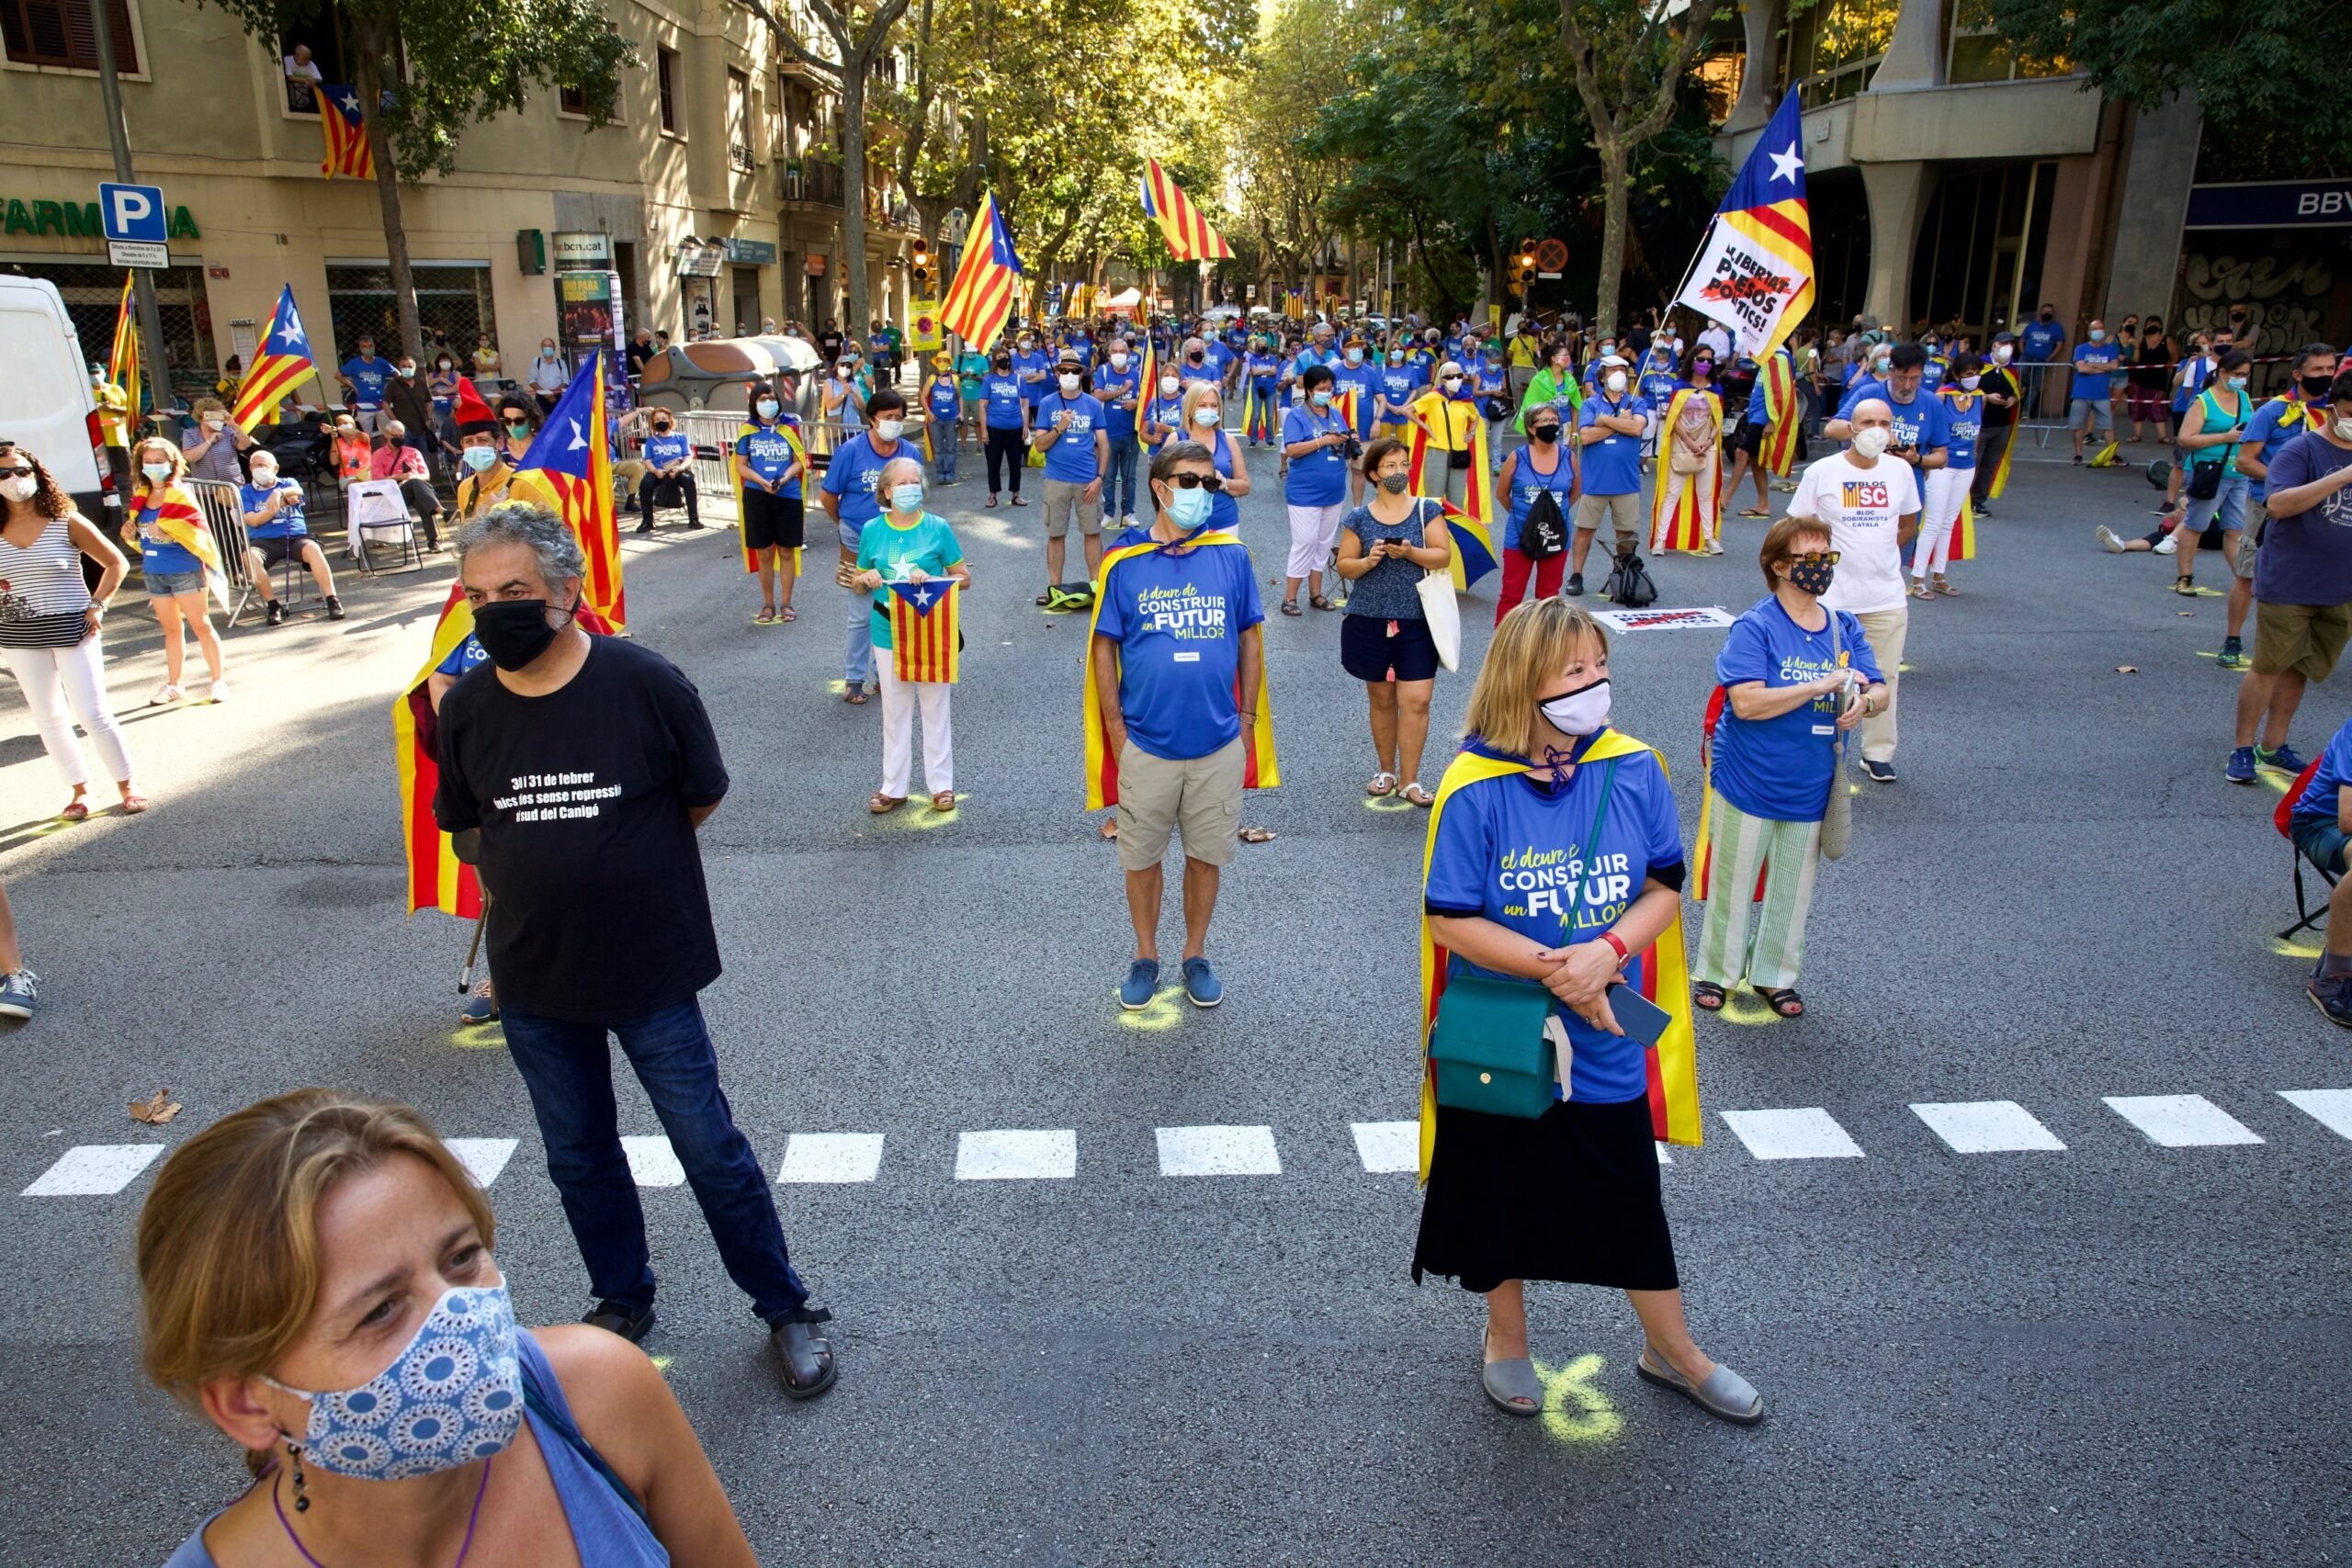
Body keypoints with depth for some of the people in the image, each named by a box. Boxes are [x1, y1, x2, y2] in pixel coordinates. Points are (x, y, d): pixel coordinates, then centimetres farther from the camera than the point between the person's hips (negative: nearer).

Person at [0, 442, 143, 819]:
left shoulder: (67, 523, -6)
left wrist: (97, 606, -8)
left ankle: (127, 786, 10)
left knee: (93, 713, -4)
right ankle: (80, 791, 20)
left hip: (71, 629, -4)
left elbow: (116, 563, 0)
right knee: (48, 718, 9)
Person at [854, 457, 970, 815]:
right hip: (888, 634, 2)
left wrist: (931, 579, -20)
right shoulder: (872, 530, 0)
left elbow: (964, 577, -3)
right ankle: (893, 788, 22)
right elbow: (858, 582, 11)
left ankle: (941, 784, 22)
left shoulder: (937, 528, -6)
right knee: (894, 712, 12)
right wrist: (865, 579, -13)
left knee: (935, 709, 9)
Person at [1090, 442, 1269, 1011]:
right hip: (1146, 745, -1)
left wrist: (1248, 718, 4)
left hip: (1219, 745, 1)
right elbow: (1104, 648, 0)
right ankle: (1146, 955, 31)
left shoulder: (1231, 555, -1)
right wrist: (1116, 730, -3)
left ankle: (1196, 954, 32)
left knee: (1206, 855, 13)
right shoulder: (1125, 564, -4)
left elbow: (1251, 639, 6)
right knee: (1141, 857, 12)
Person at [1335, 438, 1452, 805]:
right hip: (1368, 621, 1)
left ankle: (1409, 780, 2)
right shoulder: (1358, 519, 3)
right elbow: (1344, 566, 3)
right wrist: (1367, 561, -17)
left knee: (1416, 700, -7)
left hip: (1416, 622, -1)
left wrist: (1410, 553, -22)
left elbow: (1443, 556, -6)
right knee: (1381, 699, 11)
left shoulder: (1427, 510, 2)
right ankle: (1387, 771, 25)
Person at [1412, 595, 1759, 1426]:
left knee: (1632, 1200, 17)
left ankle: (1671, 1350, 42)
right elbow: (1450, 922, -15)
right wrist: (1552, 967, -22)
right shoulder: (1475, 787, -18)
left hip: (1605, 1043, 2)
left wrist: (1607, 952, -21)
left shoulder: (1634, 769, -8)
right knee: (1501, 1200, 17)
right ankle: (1507, 1341, 44)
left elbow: (1665, 889, -3)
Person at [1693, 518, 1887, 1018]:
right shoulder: (1754, 628, -14)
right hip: (1749, 786, -5)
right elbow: (1747, 702, -25)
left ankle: (1774, 975, 34)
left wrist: (1864, 701, -19)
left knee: (1794, 888, 16)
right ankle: (1715, 972, 27)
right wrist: (1822, 685, -25)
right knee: (1734, 882, 8)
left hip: (1811, 789, 5)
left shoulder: (1845, 628, 4)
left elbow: (1879, 691, 5)